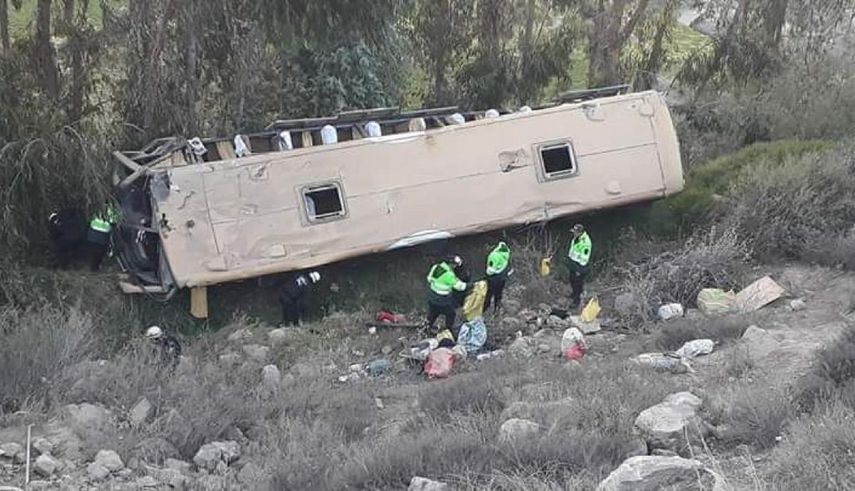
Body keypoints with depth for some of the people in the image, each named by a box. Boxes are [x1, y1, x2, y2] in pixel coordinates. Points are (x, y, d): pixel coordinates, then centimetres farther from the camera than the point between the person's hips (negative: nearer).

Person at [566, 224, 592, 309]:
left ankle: (577, 300, 24)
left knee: (578, 283, 7)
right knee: (572, 280, 26)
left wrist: (579, 270, -19)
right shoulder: (575, 237, -6)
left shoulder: (585, 242, -31)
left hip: (579, 266, -8)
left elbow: (584, 258, -25)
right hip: (572, 264, 8)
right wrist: (569, 259, 20)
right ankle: (574, 293, 49)